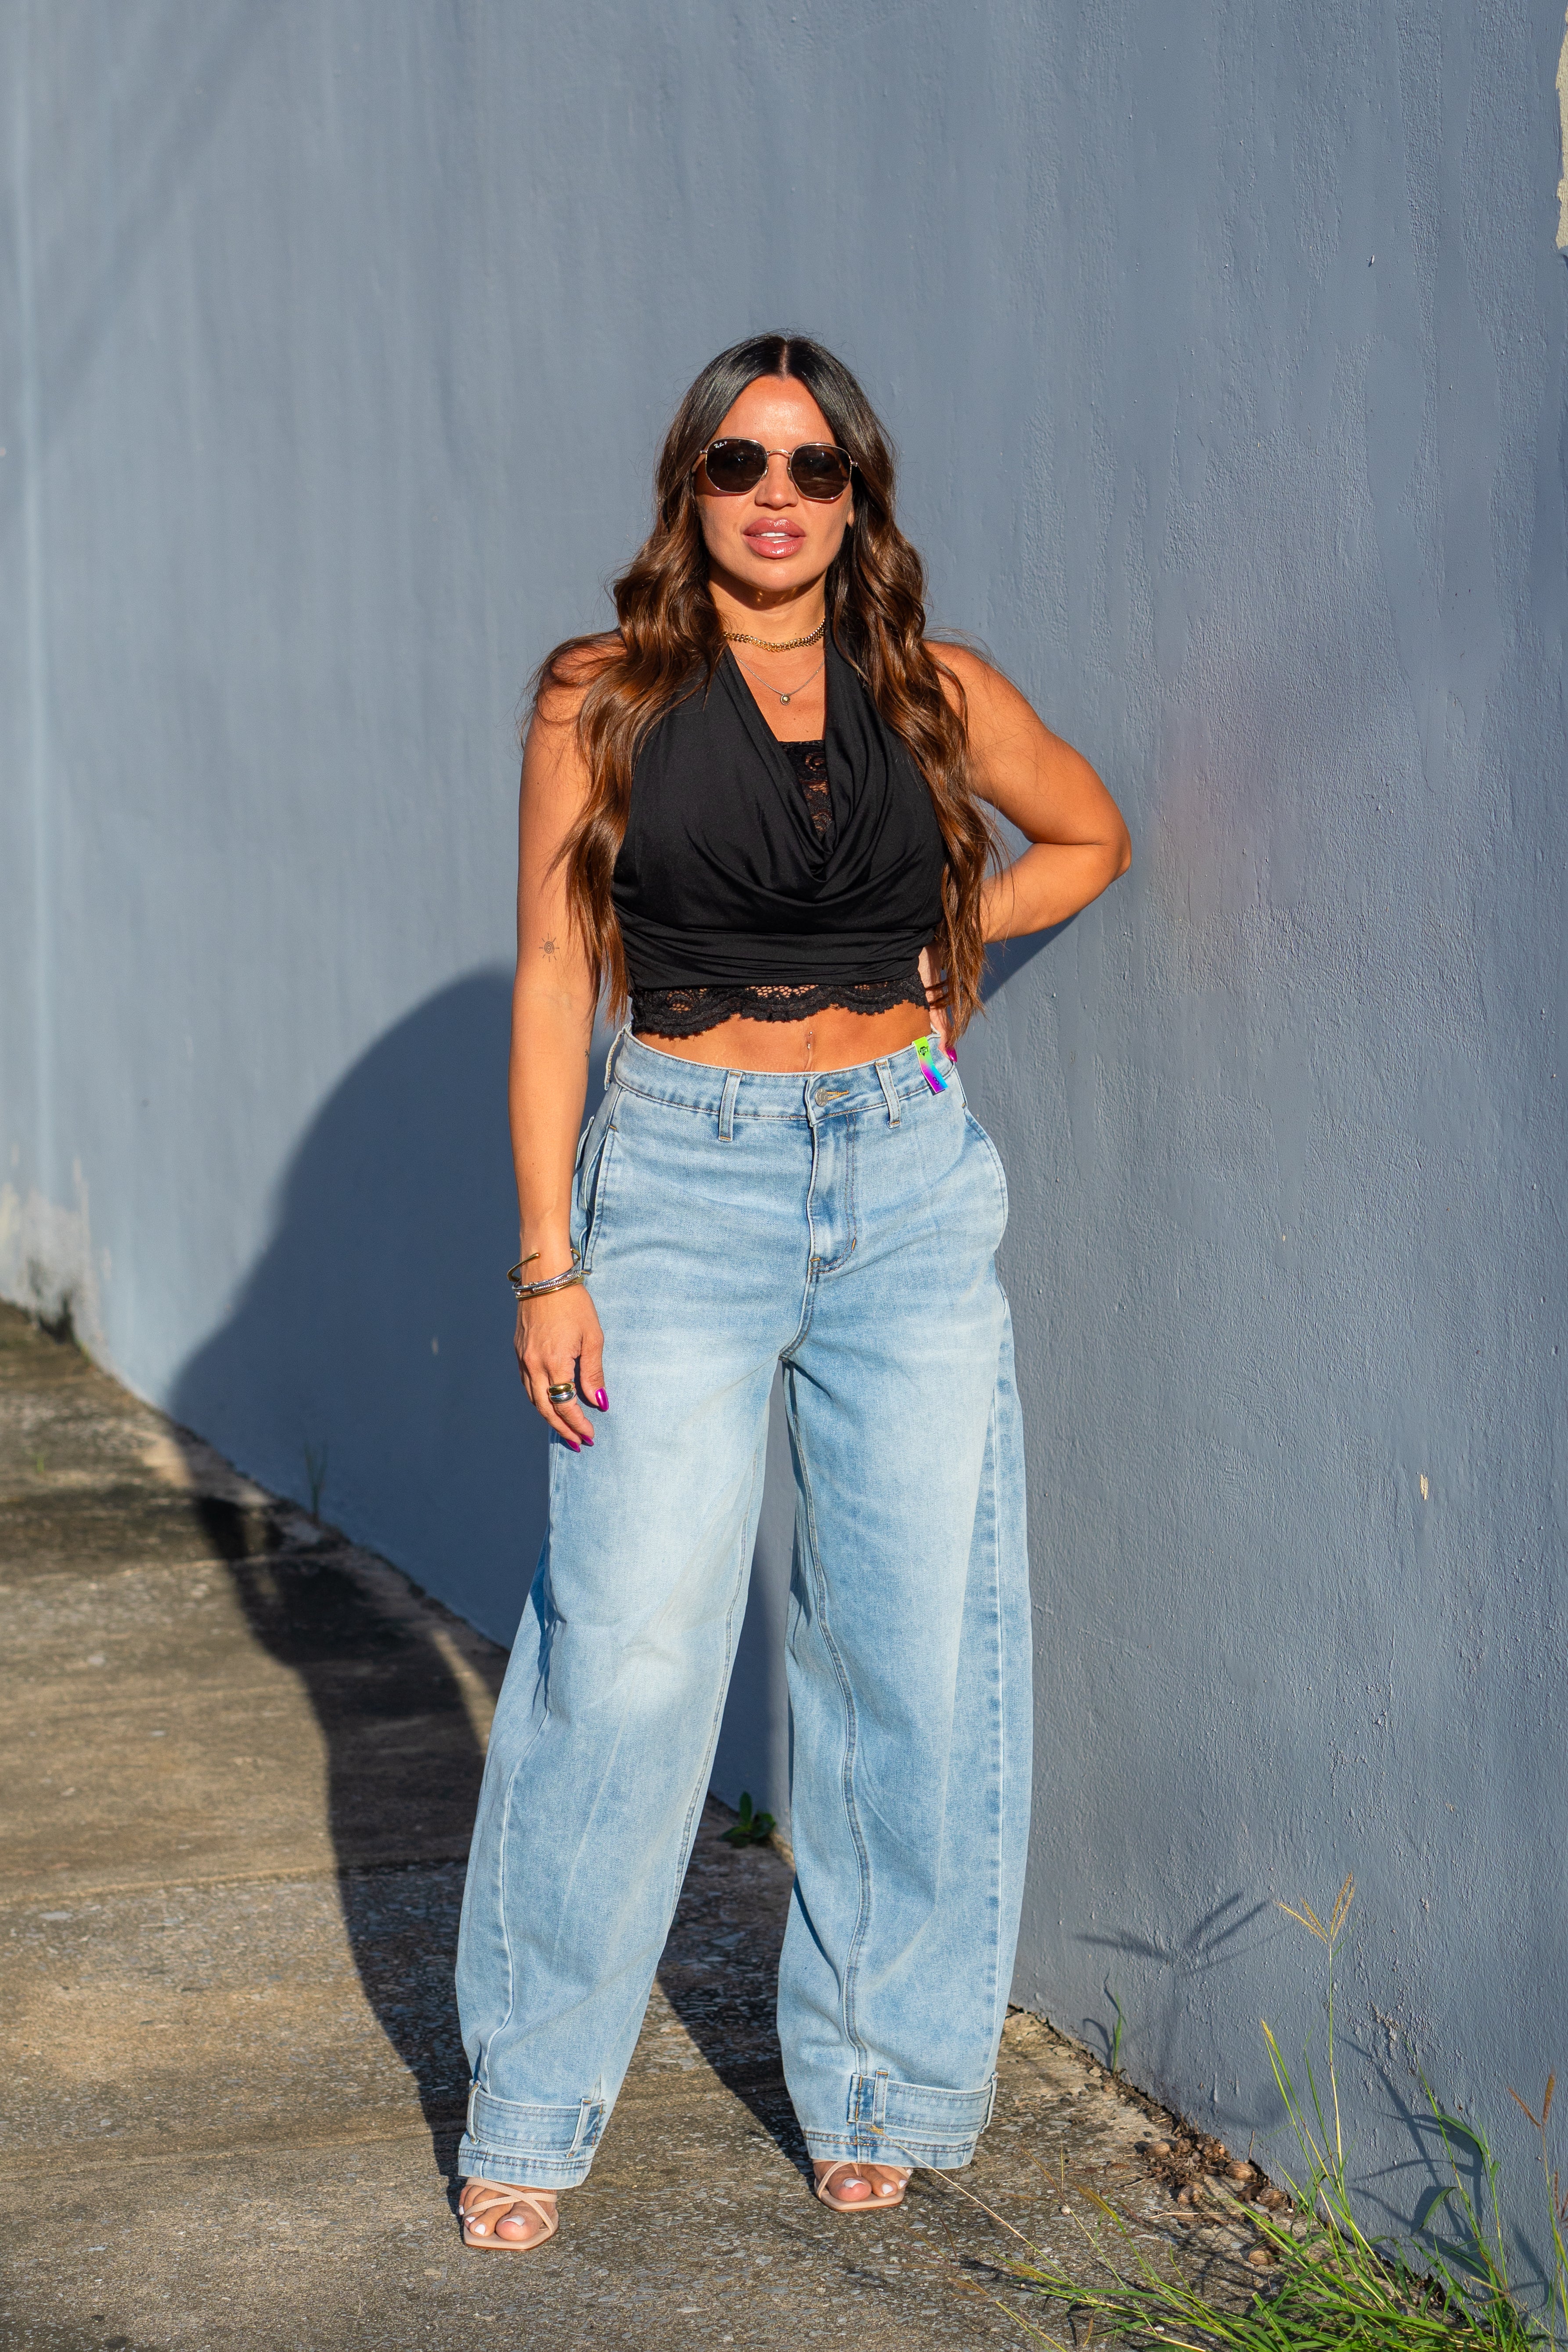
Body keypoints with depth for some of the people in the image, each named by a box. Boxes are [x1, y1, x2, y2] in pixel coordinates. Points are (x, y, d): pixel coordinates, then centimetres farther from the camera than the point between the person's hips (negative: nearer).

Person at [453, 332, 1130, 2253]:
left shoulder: (934, 694, 7)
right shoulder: (602, 698, 1)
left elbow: (1090, 838, 24)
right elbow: (551, 978, 0)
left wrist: (922, 953, 8)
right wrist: (547, 1263, -7)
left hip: (912, 1191, 2)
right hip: (683, 1185, -2)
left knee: (914, 1649, 3)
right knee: (628, 1648, -6)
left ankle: (877, 2089, 19)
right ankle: (529, 2117, 8)